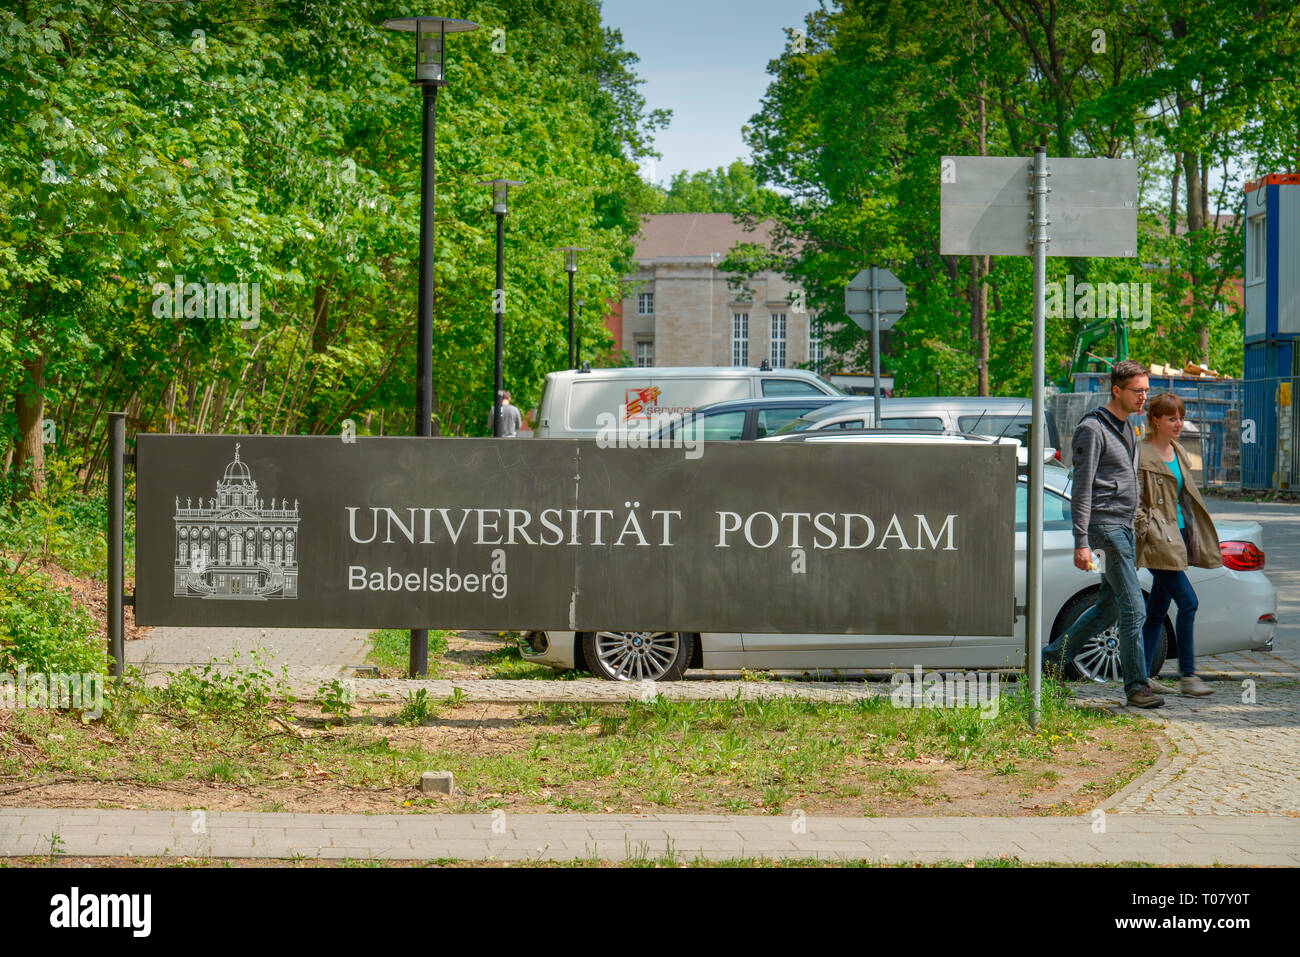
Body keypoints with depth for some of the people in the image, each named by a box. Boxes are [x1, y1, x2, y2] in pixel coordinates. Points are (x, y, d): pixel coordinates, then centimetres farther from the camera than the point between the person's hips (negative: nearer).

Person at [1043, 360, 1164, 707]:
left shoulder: (1127, 428, 16)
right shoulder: (1093, 429, -12)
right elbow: (1082, 490, -15)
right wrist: (1081, 542, -19)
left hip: (1125, 525, 9)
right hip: (1105, 525, -9)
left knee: (1109, 606, 12)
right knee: (1132, 607, -11)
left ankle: (1053, 657, 24)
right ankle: (1136, 685, -7)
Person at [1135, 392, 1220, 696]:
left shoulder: (1179, 454, 15)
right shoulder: (1143, 455, -11)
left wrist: (1195, 538, 20)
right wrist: (1145, 528, -19)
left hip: (1178, 535, 8)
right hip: (1158, 540, -8)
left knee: (1157, 609, 11)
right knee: (1188, 601, -13)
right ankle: (1187, 676, -8)